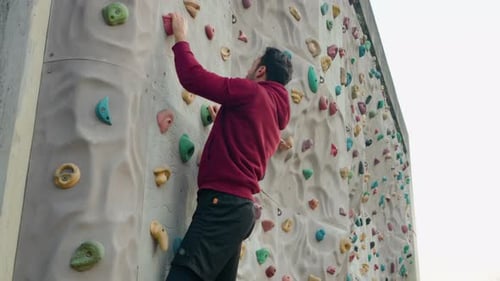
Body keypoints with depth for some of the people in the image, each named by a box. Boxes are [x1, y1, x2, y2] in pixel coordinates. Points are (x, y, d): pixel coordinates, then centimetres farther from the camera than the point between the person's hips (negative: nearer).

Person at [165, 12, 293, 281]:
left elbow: (193, 77, -7)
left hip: (225, 203, -10)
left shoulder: (252, 93, -4)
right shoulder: (275, 112, 22)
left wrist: (181, 38, 7)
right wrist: (223, 116, 36)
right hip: (238, 206, 10)